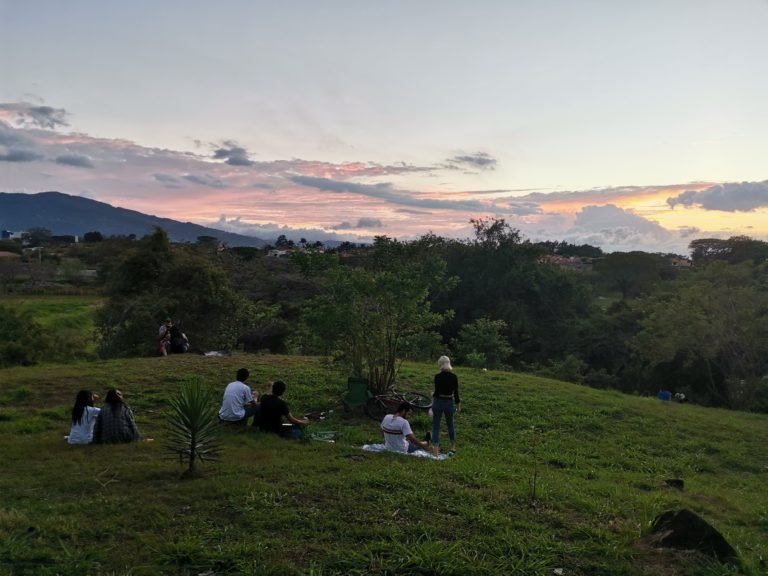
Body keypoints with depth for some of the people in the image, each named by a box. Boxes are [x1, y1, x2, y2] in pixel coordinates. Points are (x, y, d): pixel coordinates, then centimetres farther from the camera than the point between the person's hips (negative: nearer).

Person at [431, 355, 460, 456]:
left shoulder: (437, 376, -14)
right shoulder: (454, 377, -4)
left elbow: (437, 392, -15)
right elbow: (456, 393, -1)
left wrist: (433, 395, 7)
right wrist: (457, 405, 10)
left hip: (438, 402, -3)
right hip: (449, 403, 3)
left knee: (436, 427, 3)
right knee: (450, 424, 23)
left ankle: (435, 451, -5)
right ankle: (453, 446, 40)